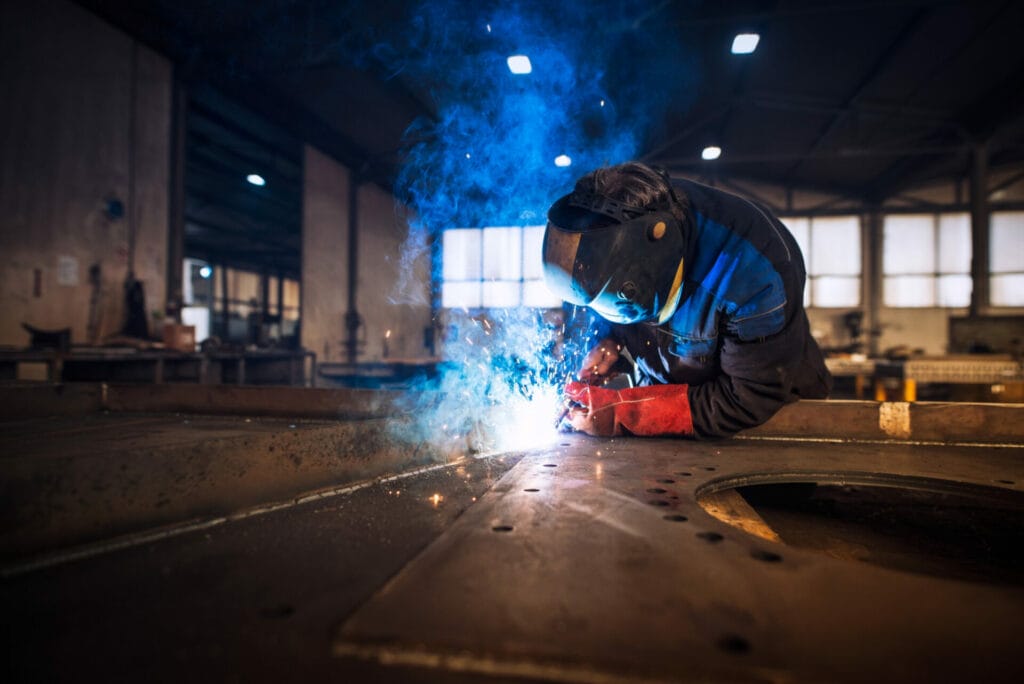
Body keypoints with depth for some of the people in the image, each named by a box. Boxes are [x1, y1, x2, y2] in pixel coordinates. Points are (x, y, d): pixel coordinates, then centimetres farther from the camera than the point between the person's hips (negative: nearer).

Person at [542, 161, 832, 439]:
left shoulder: (754, 268, -34)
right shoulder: (614, 237, -18)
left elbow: (752, 399, -27)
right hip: (660, 388, 4)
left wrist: (622, 414, -32)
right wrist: (609, 341, -17)